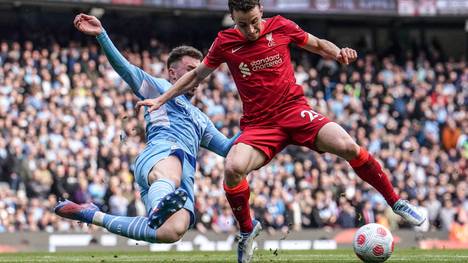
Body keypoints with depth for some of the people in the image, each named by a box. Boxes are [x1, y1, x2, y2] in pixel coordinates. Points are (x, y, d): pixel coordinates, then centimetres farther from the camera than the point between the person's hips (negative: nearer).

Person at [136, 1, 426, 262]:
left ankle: (395, 201, -4)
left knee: (348, 147, -24)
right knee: (233, 168, -30)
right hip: (259, 124, 0)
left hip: (295, 110, 0)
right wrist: (161, 100, 13)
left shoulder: (280, 26, 0)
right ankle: (247, 229, -1)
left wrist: (339, 53, -6)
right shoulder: (225, 43, 1)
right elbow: (197, 75, 16)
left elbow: (318, 44, 15)